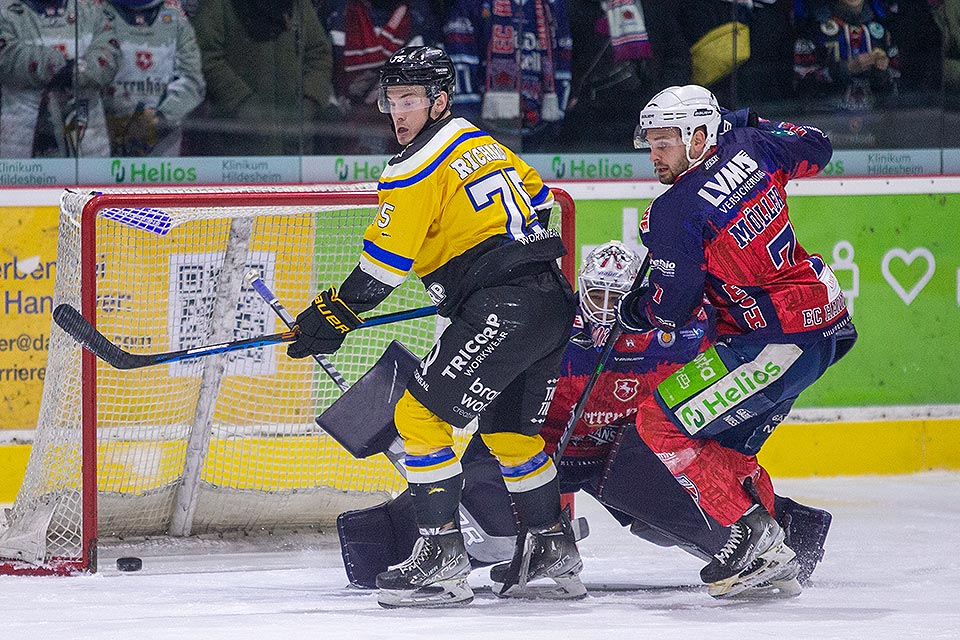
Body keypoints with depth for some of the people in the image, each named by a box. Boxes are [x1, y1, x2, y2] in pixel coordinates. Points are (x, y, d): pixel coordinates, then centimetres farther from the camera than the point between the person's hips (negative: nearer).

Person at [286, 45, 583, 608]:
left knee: (421, 412, -8)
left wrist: (335, 316, -3)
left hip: (504, 308, -10)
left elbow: (385, 261, -11)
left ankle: (442, 551, -10)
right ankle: (553, 548, 32)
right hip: (552, 298, 10)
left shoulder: (420, 165, -9)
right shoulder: (482, 142, 18)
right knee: (509, 430, 23)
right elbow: (537, 197, 30)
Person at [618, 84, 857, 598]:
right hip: (826, 320, 10)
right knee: (722, 442, 17)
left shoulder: (674, 213, -17)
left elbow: (672, 309, -11)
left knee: (660, 422, -7)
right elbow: (815, 149, 24)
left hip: (781, 339, -10)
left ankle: (755, 534, -9)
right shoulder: (750, 148, 4)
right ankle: (778, 555, 14)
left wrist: (631, 311, 10)